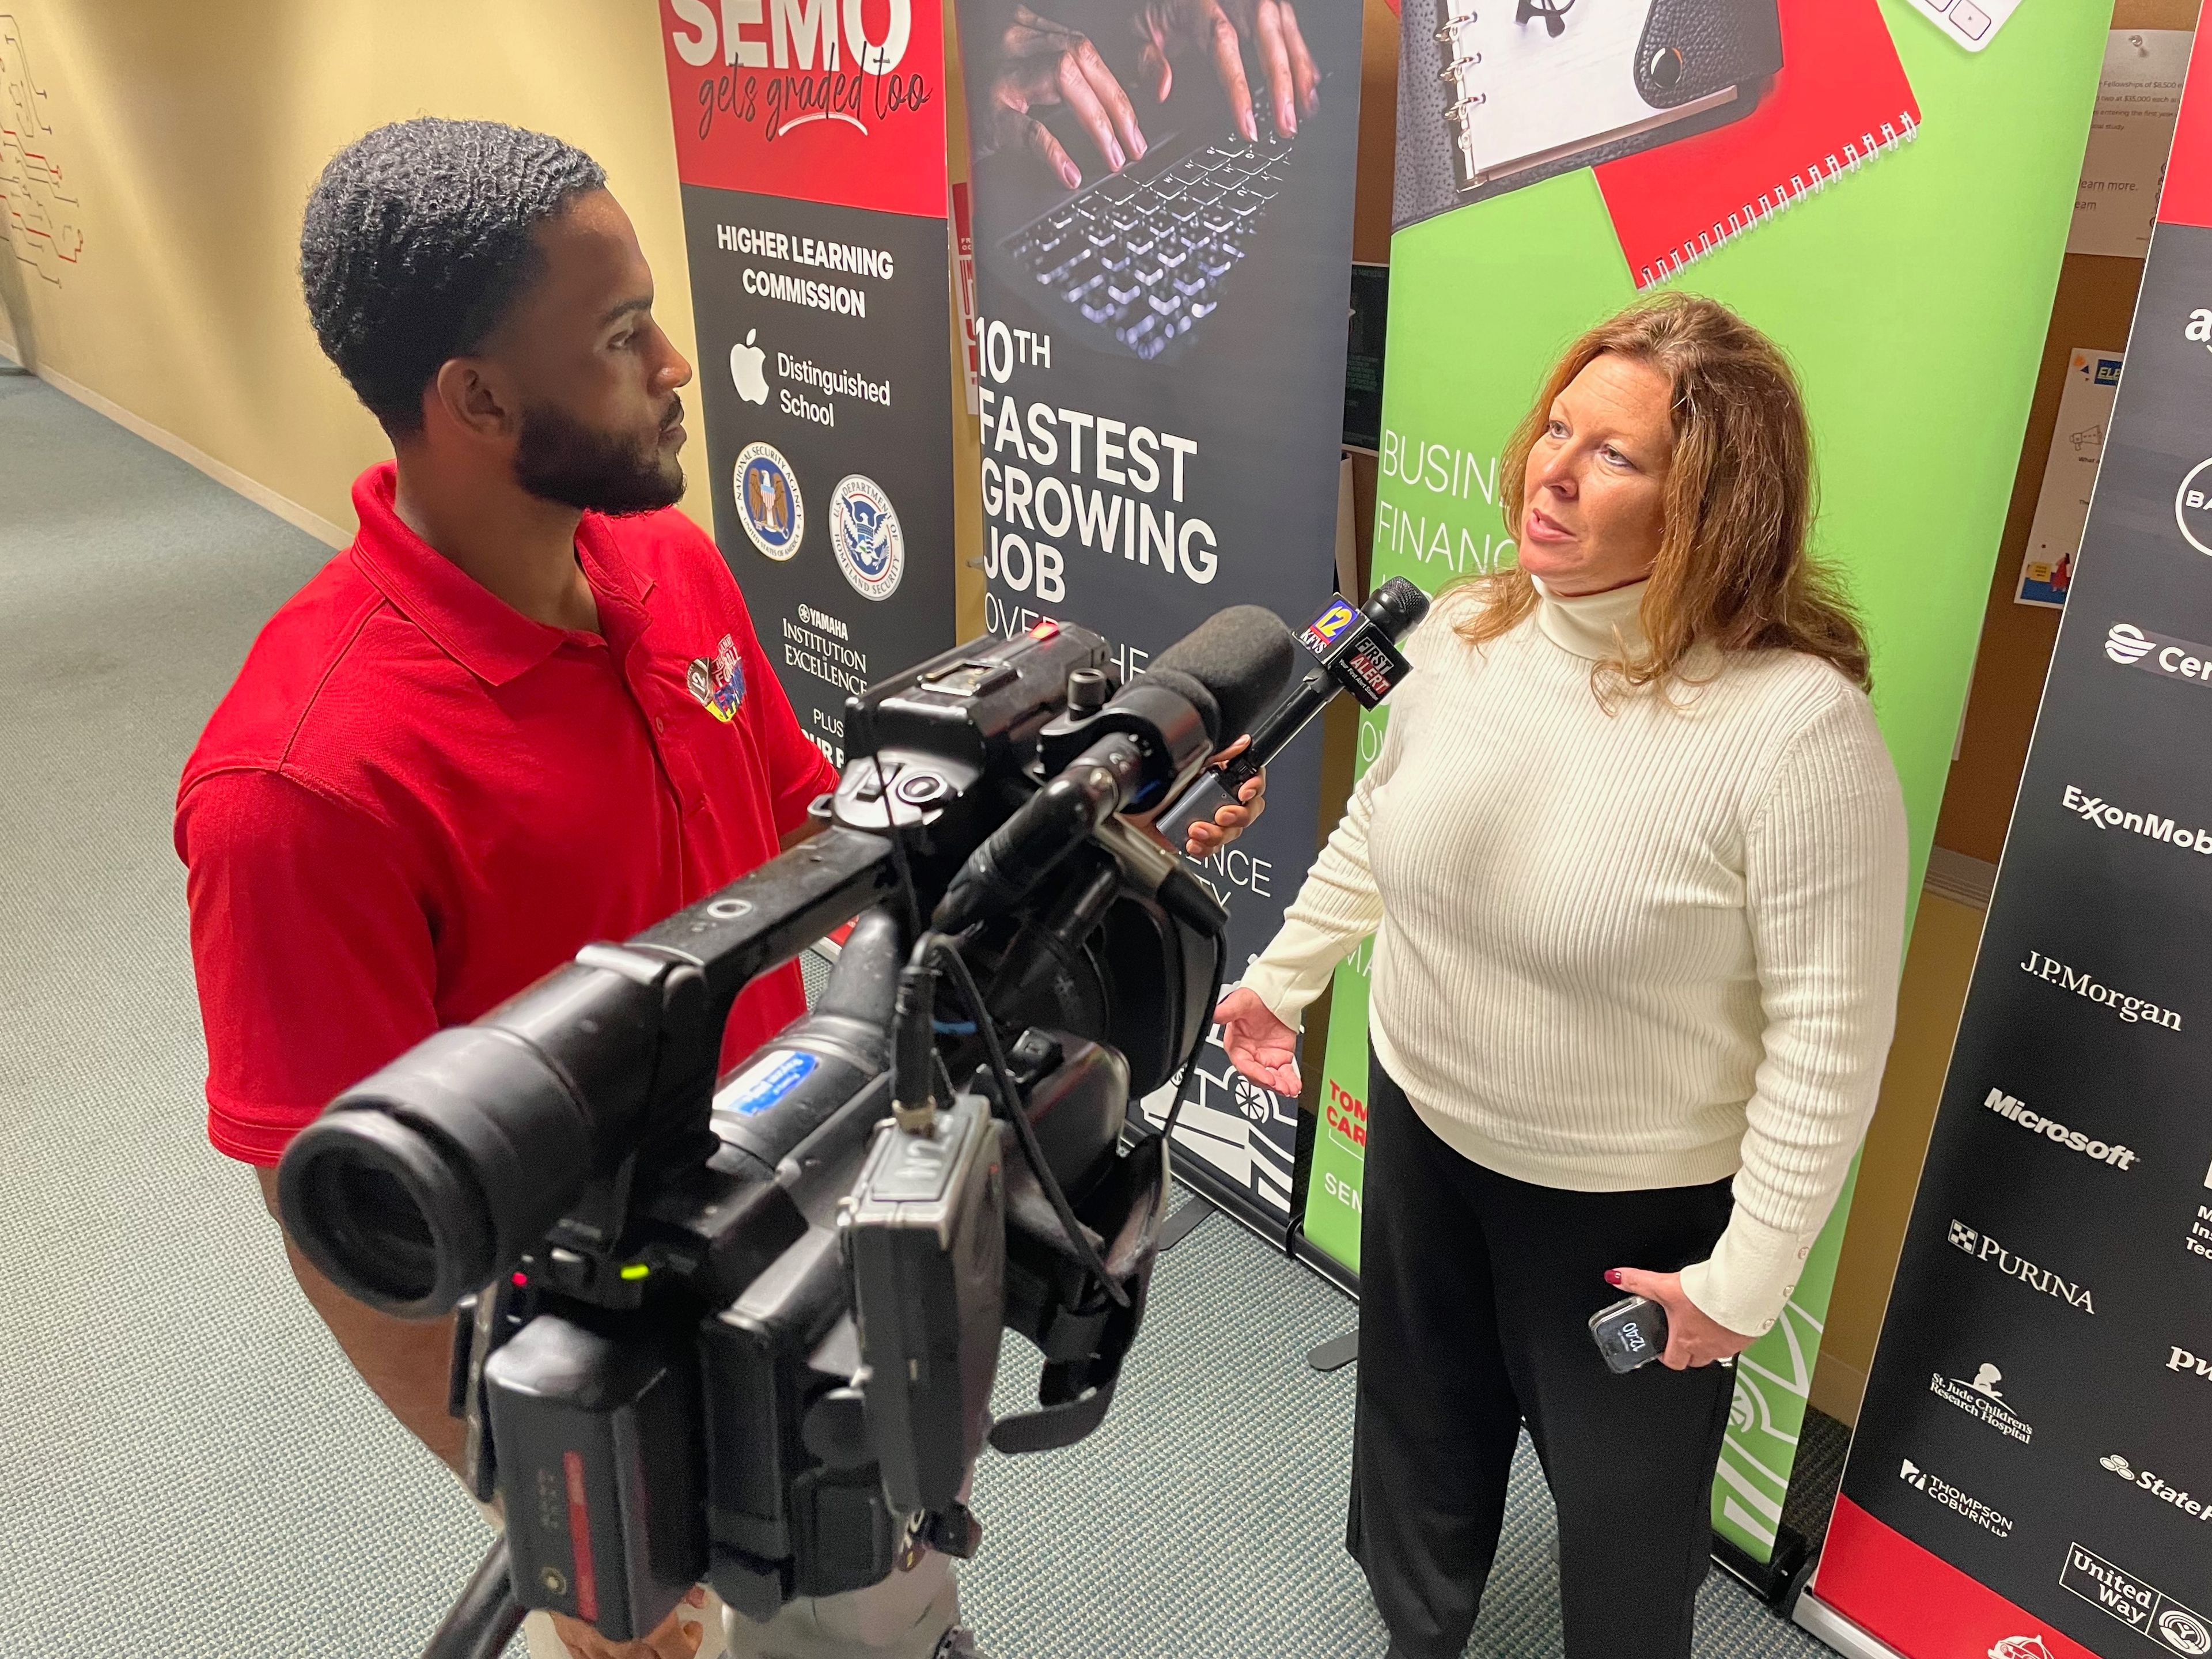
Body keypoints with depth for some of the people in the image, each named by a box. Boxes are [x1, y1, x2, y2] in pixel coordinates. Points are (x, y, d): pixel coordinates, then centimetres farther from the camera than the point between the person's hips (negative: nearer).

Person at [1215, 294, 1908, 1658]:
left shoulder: (1797, 723, -28)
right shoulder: (1462, 631, -10)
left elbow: (1828, 1036, -21)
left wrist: (1746, 1278, -15)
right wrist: (1285, 974, 16)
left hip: (1636, 1206, -5)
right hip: (1421, 1129, 6)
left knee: (1622, 1491, 21)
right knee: (1420, 1430, 29)